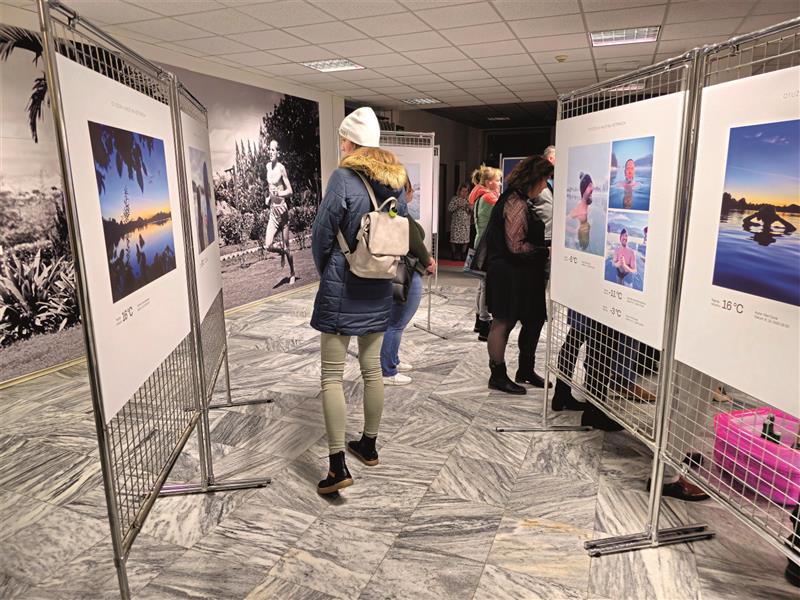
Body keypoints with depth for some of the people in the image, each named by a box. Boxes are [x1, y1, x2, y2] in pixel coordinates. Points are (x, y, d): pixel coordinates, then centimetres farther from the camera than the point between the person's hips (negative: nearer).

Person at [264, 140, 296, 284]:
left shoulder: (281, 168, -9)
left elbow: (290, 191, -11)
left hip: (282, 209, -5)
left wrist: (278, 194, -27)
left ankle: (292, 274, 23)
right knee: (268, 245, -10)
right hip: (272, 210, 5)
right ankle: (282, 252, 23)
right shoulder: (268, 166, 8)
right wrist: (268, 197, 10)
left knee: (286, 245, 6)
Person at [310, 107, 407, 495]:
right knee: (372, 369, 16)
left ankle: (338, 466, 0)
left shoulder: (343, 177, -12)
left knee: (332, 376, 0)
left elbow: (322, 233, -9)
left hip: (341, 289, -6)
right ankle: (369, 445, 30)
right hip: (379, 289, 6)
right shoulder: (396, 180, 6)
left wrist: (324, 271, 8)